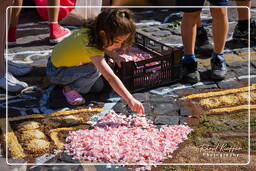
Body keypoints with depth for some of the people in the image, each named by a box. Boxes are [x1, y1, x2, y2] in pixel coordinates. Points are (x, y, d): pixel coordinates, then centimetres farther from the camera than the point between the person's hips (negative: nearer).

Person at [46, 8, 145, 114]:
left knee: (98, 87, 3)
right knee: (94, 71, -29)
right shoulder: (91, 48, -38)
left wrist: (114, 56, -4)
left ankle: (69, 82, 19)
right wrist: (130, 99, -47)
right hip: (55, 72, -8)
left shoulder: (93, 31, -14)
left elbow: (103, 45, 13)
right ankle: (70, 89, -6)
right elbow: (110, 78, -43)